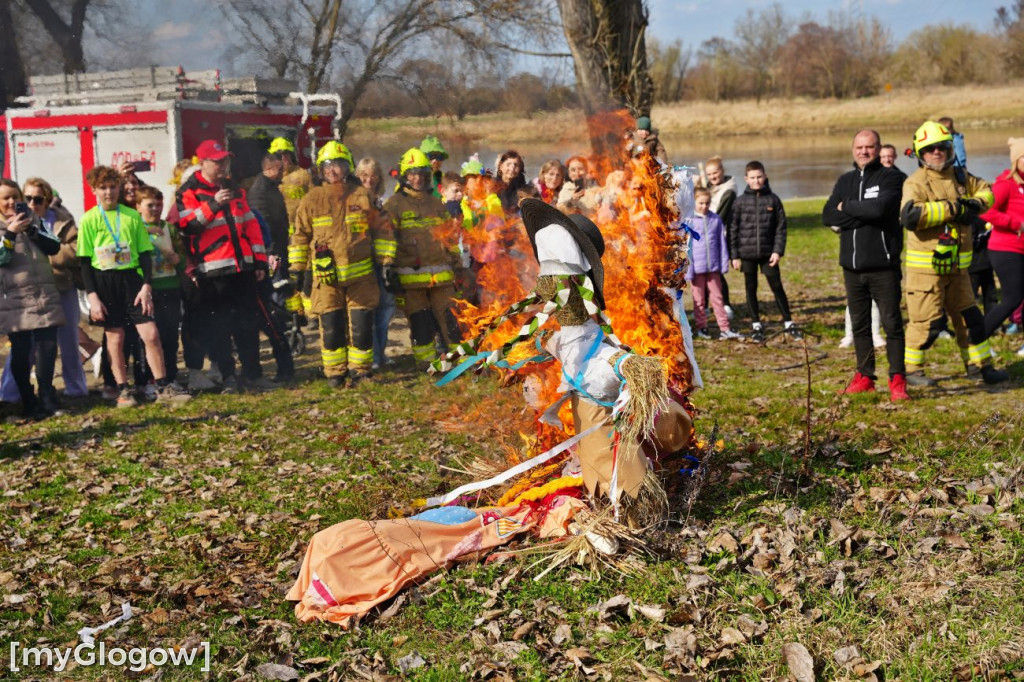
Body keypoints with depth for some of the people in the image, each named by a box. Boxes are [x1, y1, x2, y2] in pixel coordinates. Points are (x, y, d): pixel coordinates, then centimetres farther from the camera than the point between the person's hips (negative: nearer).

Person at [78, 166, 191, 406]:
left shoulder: (132, 215, 6)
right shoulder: (89, 220, 1)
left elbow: (145, 253, 6)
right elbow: (84, 261, 0)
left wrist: (146, 286, -5)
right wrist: (92, 296, -7)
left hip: (132, 278, 1)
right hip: (104, 282, -1)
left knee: (151, 333, -6)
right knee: (115, 337, 3)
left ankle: (163, 387, 3)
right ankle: (123, 391, 13)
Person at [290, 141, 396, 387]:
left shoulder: (362, 196, 4)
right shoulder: (312, 200, 4)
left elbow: (381, 229, 9)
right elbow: (300, 236, 9)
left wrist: (386, 261, 5)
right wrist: (295, 269, 6)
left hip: (360, 273, 0)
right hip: (326, 274, 0)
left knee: (362, 324, 2)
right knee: (331, 325, -1)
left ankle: (360, 369, 16)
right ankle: (335, 373, 10)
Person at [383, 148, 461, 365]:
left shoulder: (436, 204, 18)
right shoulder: (395, 205, 3)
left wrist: (455, 265, 20)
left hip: (441, 273, 4)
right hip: (411, 274, -4)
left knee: (450, 317, 2)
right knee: (420, 322, -1)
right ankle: (428, 362, 7)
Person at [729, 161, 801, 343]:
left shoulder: (773, 199, 1)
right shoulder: (740, 201, 0)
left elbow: (781, 227, 2)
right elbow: (733, 229, 2)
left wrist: (778, 251, -6)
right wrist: (734, 255, -2)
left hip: (768, 252, 0)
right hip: (747, 253, 1)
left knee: (777, 287, 3)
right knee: (751, 289, 8)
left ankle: (789, 324, 12)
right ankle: (756, 325, 18)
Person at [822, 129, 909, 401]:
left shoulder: (890, 177, -2)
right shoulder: (845, 181, 13)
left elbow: (880, 208, -21)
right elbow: (828, 216, -1)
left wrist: (847, 207, -7)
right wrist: (865, 213, -12)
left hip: (883, 265, -5)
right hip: (852, 266, 5)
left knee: (892, 323, -4)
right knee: (859, 324, 12)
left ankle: (897, 380, 2)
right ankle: (864, 377, 22)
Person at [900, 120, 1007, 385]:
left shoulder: (960, 177, 9)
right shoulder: (915, 182, -13)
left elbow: (986, 191, 24)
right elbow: (910, 216, -30)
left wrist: (975, 203, -1)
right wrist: (952, 209, -24)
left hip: (957, 266, 7)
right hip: (925, 266, -7)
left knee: (970, 317, 15)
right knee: (925, 322, -3)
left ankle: (979, 365, 29)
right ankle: (910, 369, 13)